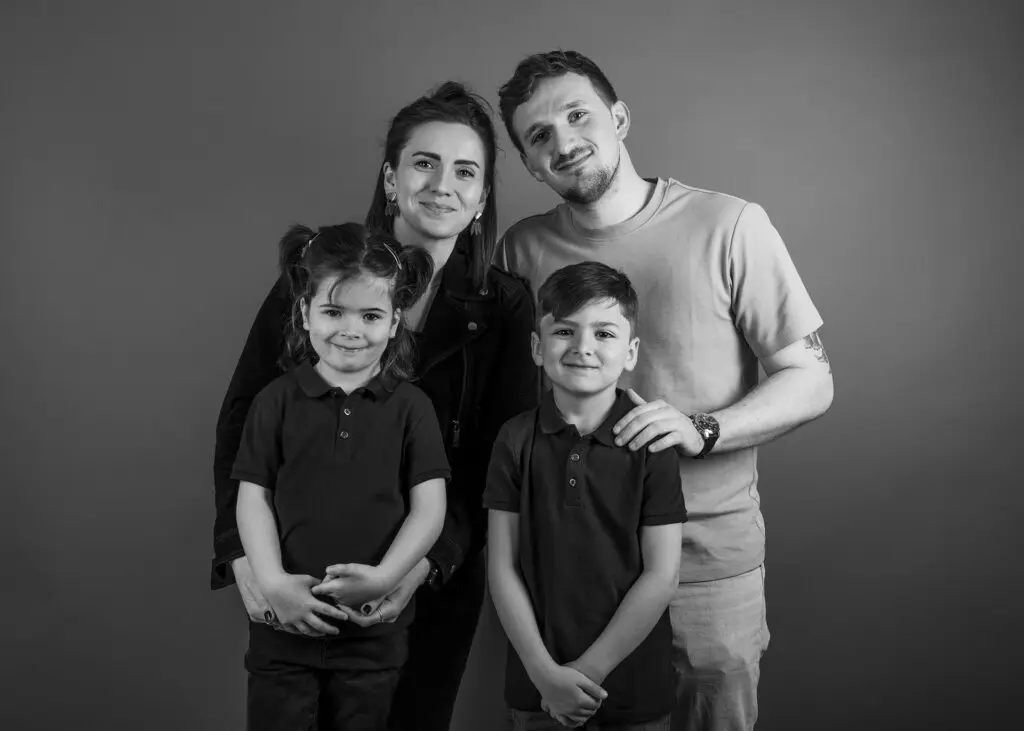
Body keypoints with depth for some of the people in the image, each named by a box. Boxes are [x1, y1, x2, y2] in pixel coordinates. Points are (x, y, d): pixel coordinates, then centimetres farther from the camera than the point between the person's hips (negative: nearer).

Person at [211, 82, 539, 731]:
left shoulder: (505, 305, -4)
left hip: (439, 578, 0)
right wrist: (243, 552, -16)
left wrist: (427, 561, -21)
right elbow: (243, 416, -4)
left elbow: (504, 460, -7)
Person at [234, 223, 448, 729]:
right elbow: (253, 498, 0)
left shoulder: (410, 407, -1)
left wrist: (385, 577, -15)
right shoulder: (277, 401, 0)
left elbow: (429, 507, -3)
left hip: (374, 630, 0)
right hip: (284, 620, 0)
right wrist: (271, 582, -13)